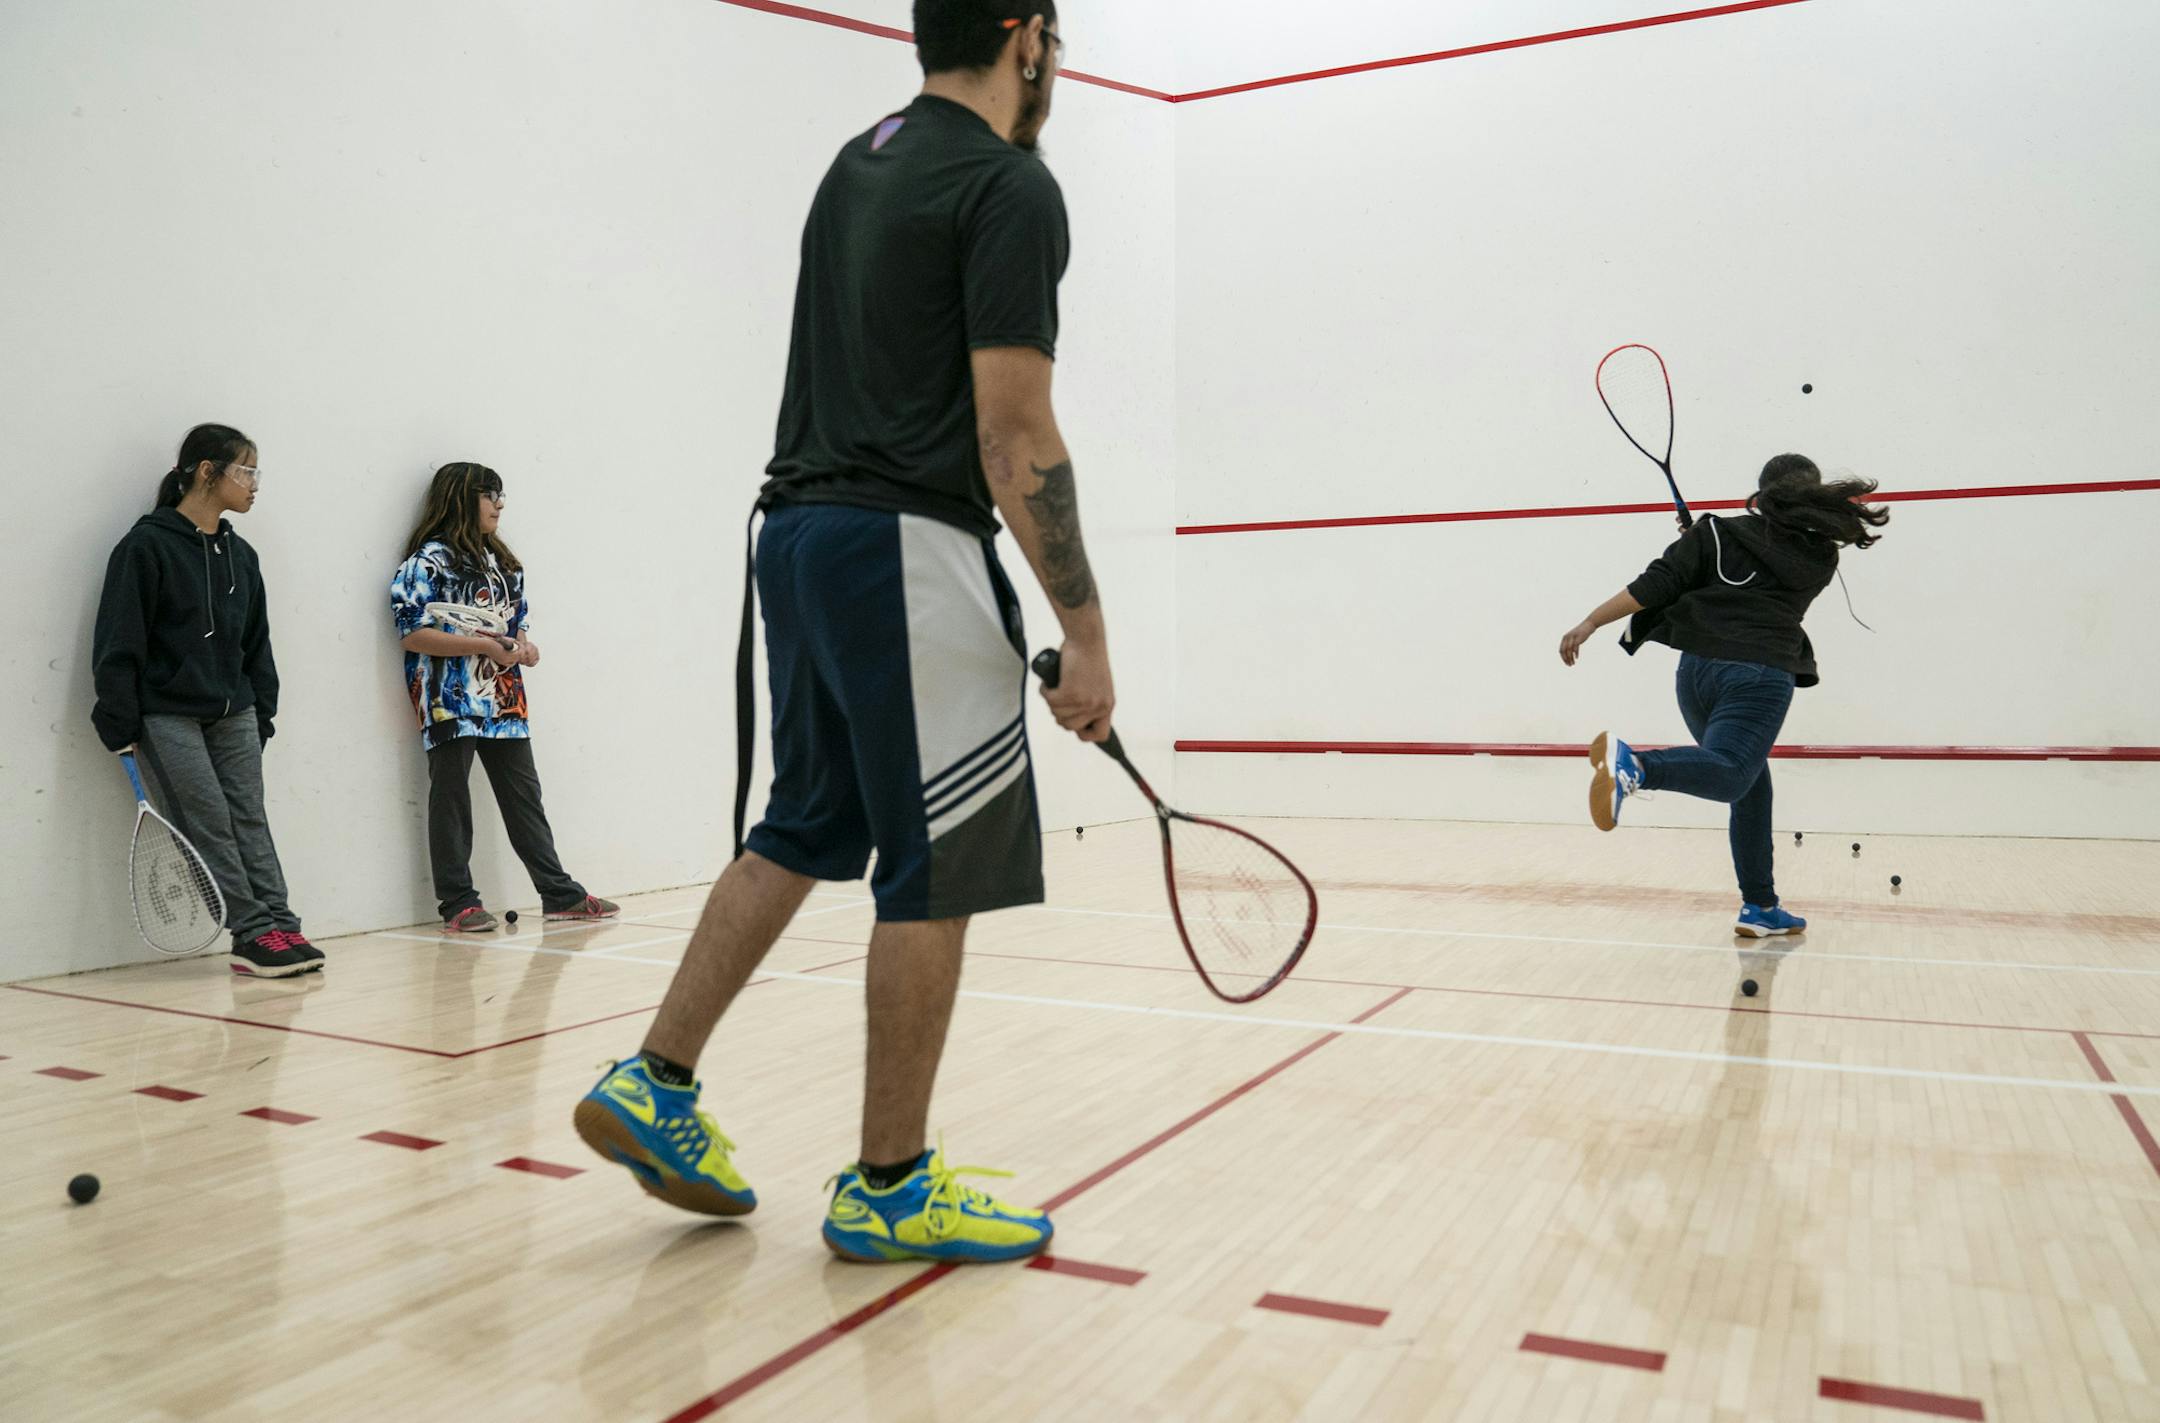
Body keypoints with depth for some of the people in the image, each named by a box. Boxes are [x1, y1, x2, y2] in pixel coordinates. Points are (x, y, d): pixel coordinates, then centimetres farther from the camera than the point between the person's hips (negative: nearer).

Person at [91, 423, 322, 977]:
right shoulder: (147, 545, -8)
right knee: (210, 823, -7)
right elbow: (119, 641, -10)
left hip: (233, 712, 6)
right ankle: (255, 933, -5)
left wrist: (261, 715, 14)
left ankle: (279, 926, -2)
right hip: (166, 716, -6)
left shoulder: (240, 554, 12)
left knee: (250, 817, 0)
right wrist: (121, 726, -12)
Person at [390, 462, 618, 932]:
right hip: (451, 704, -7)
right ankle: (458, 904, 7)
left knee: (525, 799, 9)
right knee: (451, 802, 1)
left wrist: (525, 647, 1)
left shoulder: (503, 563, 18)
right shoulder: (429, 559, -5)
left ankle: (560, 894, 12)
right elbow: (411, 634, -13)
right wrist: (481, 645, -18)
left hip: (503, 703, 7)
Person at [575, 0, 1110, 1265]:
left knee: (809, 827, 17)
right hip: (909, 547, -9)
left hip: (801, 530, 9)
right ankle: (889, 1187, 11)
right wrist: (1084, 628, -13)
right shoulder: (1014, 190, -9)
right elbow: (1014, 439, -16)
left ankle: (655, 1088, 20)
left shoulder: (859, 162, 18)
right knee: (939, 870, 0)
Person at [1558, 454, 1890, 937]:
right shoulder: (1821, 560, 15)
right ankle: (1634, 764, -55)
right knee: (1728, 776, -24)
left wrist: (1589, 623, -1)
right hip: (1759, 676, -4)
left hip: (1697, 669, 4)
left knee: (1752, 786, 20)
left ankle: (1761, 907, 24)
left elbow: (1655, 586, 0)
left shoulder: (1720, 532, 12)